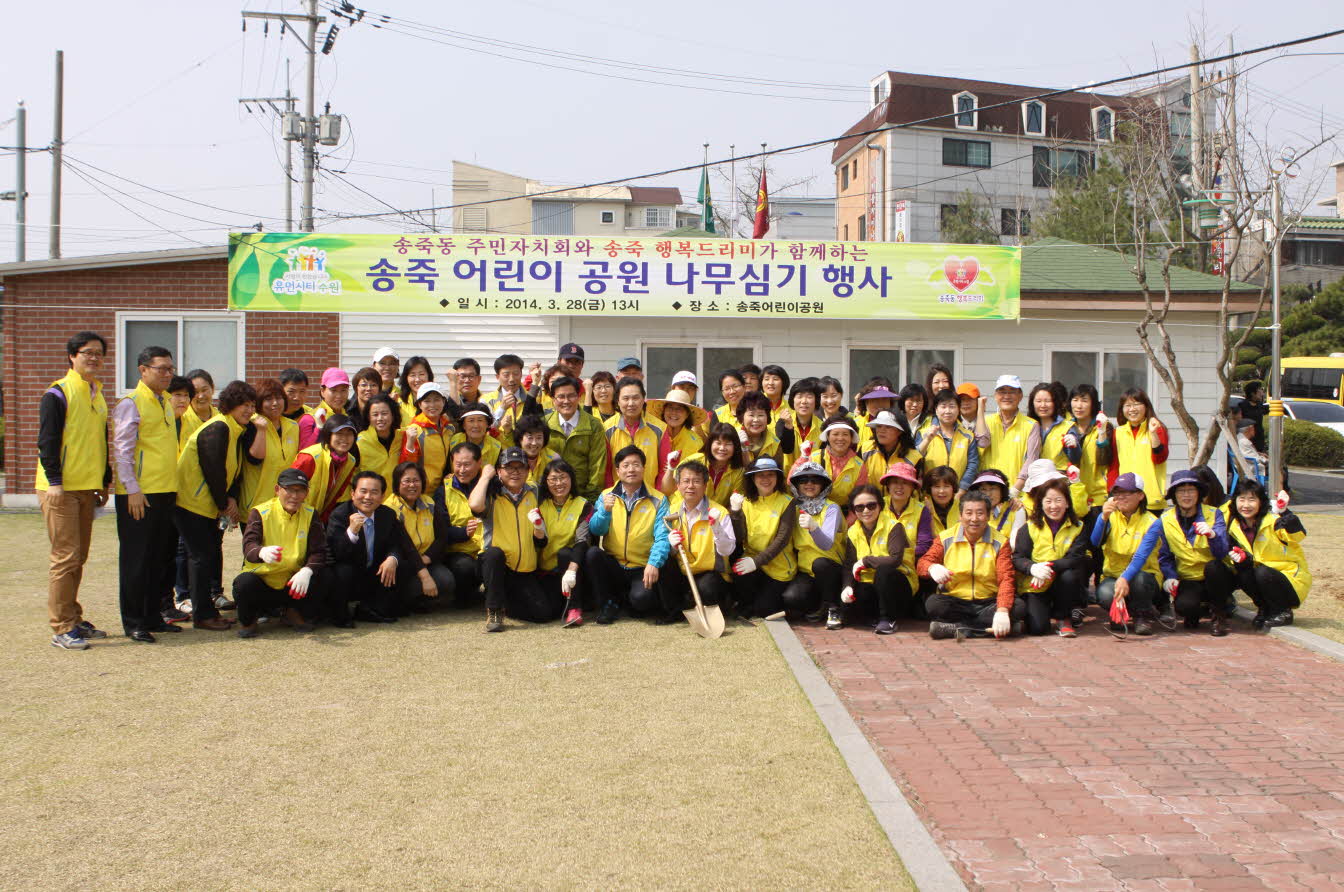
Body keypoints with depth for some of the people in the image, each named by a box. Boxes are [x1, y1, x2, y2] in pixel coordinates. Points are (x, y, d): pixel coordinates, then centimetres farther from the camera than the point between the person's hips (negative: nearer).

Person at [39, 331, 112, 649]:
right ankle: (61, 628, -3)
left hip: (86, 490, 8)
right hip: (62, 489, -7)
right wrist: (54, 482, -18)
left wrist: (105, 482, 19)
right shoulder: (58, 394, -8)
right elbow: (47, 440, -12)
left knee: (78, 558, 12)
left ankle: (74, 620, 20)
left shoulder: (98, 396, 16)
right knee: (65, 557, -8)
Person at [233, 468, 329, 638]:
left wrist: (307, 570, -31)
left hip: (293, 583, 2)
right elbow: (249, 545, -23)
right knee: (244, 584, -35)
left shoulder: (310, 514, 1)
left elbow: (318, 551, -8)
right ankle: (247, 620, 0)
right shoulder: (259, 512, -7)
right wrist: (262, 552, -50)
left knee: (323, 581, -26)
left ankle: (297, 613, 7)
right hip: (261, 580, -2)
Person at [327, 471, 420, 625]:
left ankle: (371, 609, -2)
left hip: (375, 576, 5)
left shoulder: (388, 515, -1)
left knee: (407, 566, -13)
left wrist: (392, 558, -21)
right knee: (343, 570, -35)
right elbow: (335, 554, -25)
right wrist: (351, 531, -42)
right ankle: (339, 615, -8)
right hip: (350, 578, -4)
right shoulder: (339, 515, -15)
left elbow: (396, 545, 4)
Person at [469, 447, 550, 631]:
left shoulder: (533, 494, 11)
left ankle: (502, 604, 12)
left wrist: (539, 528, -13)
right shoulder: (492, 495, 1)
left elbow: (541, 543, 11)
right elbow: (475, 505, -26)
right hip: (495, 566, -3)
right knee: (494, 553, -37)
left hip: (526, 573, 3)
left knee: (546, 612, -16)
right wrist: (486, 476, -10)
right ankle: (493, 611, -20)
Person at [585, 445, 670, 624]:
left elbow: (662, 537, -10)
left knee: (642, 598, -32)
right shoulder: (607, 496, 7)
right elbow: (595, 530, -6)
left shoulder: (658, 500, 0)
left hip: (642, 569, -3)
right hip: (612, 566, 3)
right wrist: (605, 511, -25)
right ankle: (609, 604, -5)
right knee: (592, 554, -27)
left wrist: (654, 564, -28)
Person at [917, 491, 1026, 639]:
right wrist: (932, 567, -30)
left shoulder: (1000, 542, 0)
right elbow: (923, 562, -2)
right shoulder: (946, 539, 3)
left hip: (988, 603, 1)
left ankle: (953, 627, -29)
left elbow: (1006, 578, -10)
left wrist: (1002, 611, -29)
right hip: (955, 602, -1)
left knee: (1019, 607, -28)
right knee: (932, 603, -31)